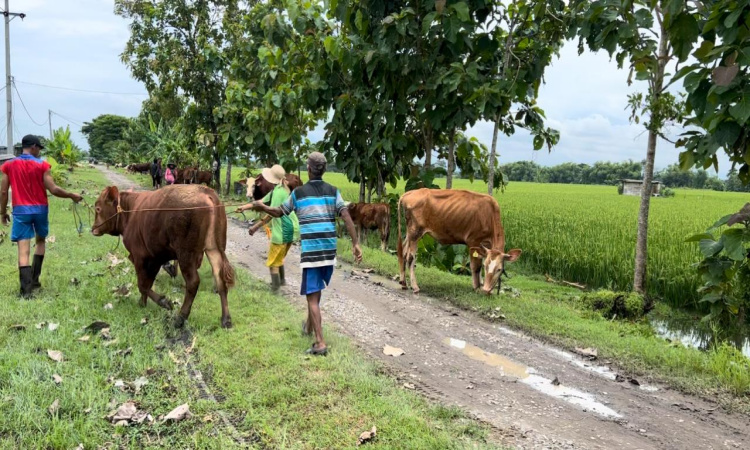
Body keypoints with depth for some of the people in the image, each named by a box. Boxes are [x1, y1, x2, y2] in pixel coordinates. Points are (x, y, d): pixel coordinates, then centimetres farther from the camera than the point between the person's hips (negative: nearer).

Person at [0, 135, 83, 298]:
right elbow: (53, 190, -10)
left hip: (21, 210, 0)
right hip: (40, 209, 0)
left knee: (23, 250, -4)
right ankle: (34, 280, 21)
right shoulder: (42, 165, -4)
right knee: (40, 241, 23)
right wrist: (72, 196, 3)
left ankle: (26, 288, -11)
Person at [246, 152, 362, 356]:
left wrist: (262, 207, 32)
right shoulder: (333, 191, 5)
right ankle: (309, 325, 42)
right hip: (330, 250, 4)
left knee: (312, 296, -1)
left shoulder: (298, 192, 1)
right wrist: (355, 244, -4)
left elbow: (279, 212, 14)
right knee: (316, 290, 23)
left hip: (310, 250, -3)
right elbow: (347, 217, -5)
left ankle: (320, 343, -7)